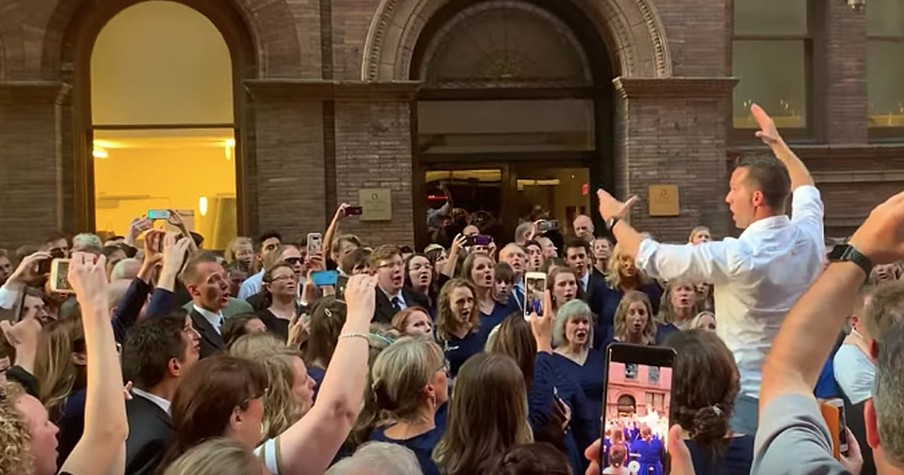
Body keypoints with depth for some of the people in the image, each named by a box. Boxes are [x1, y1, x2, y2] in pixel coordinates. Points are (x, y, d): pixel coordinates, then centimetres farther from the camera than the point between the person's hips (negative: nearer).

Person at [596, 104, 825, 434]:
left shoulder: (736, 256, -20)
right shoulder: (809, 237, -1)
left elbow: (653, 259, -11)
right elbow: (806, 189, 23)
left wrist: (615, 220, 6)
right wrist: (777, 142, 33)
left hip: (750, 396, -7)